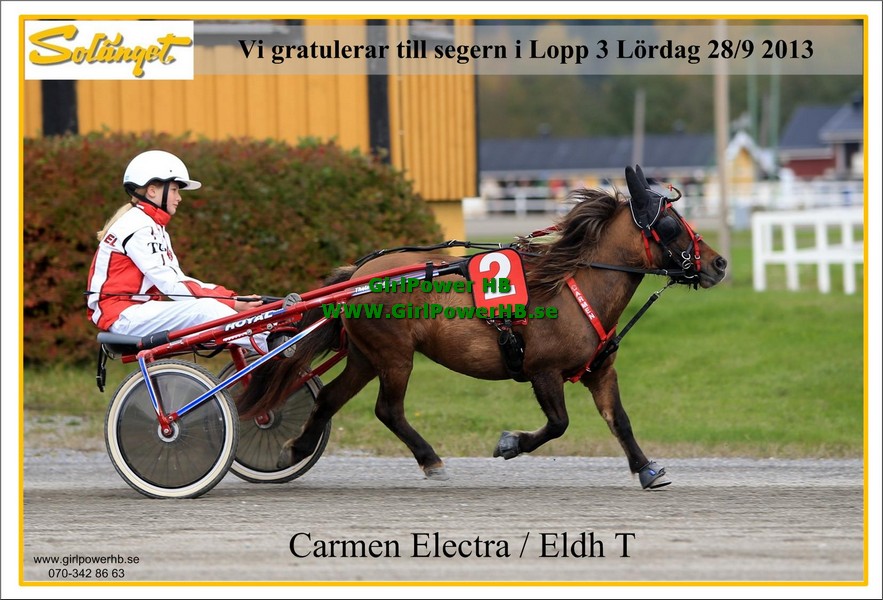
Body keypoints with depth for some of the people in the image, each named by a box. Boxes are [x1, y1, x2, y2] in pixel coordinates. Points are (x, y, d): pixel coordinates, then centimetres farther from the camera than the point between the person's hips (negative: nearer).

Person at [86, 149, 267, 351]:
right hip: (124, 316, -10)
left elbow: (179, 280, 12)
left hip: (135, 311, 10)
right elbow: (171, 286, -19)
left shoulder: (152, 227, 19)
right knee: (205, 309, -26)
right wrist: (231, 303, -20)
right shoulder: (139, 228, -13)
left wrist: (231, 298, -2)